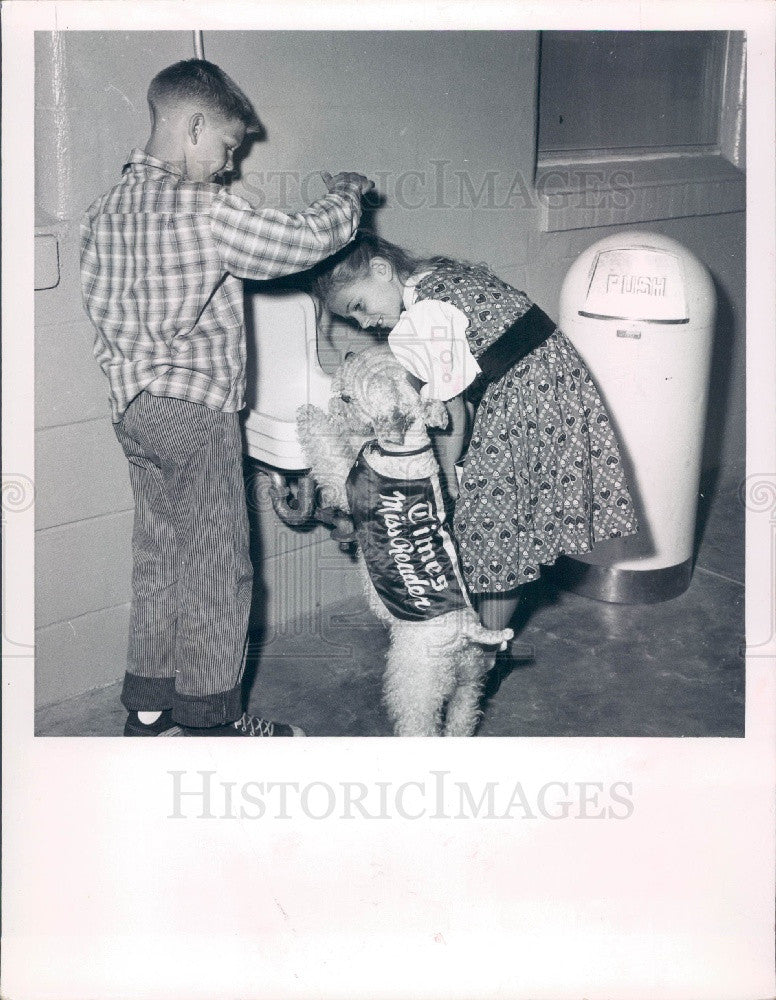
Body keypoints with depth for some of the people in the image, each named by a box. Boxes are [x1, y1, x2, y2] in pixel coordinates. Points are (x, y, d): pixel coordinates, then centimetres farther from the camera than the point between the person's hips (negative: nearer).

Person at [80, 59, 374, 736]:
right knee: (216, 569, 3)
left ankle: (149, 710, 26)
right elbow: (307, 241, -12)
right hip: (196, 411, -8)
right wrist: (348, 194, 7)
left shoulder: (110, 208, 8)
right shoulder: (205, 210, -17)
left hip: (135, 410, 9)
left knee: (161, 560, 17)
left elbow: (100, 303, 14)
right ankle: (212, 722, 15)